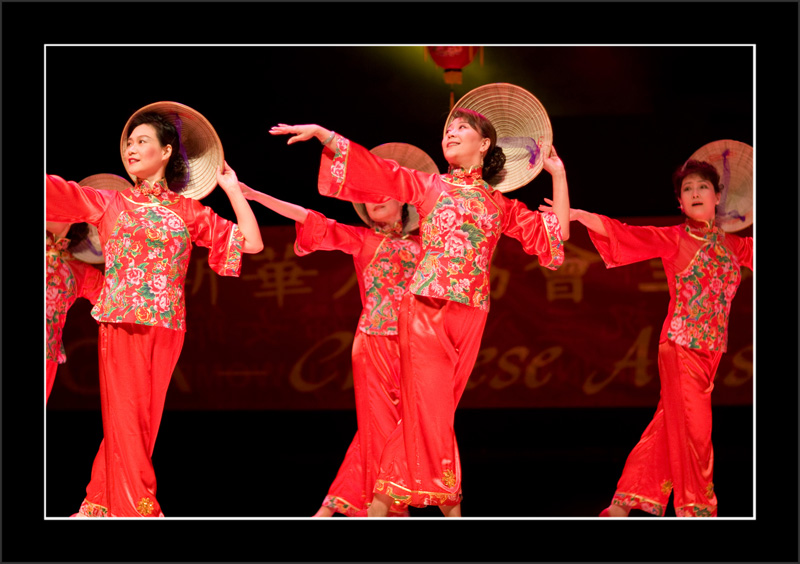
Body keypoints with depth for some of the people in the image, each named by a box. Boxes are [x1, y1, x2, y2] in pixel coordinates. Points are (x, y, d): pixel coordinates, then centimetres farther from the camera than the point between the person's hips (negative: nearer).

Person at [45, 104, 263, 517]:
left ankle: (101, 504, 16)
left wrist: (231, 188, 8)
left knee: (144, 418, 4)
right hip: (120, 324, -1)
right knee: (125, 418, -6)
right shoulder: (110, 204, 10)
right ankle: (138, 509, -3)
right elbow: (54, 189, 4)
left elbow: (252, 242, 5)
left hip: (164, 328, 1)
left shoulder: (188, 212, 10)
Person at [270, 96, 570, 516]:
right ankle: (449, 503, -3)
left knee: (429, 408, 3)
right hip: (426, 307, -2)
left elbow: (556, 233, 13)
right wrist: (320, 133, -3)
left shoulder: (501, 206, 15)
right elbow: (374, 168, 6)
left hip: (470, 314, 2)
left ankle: (385, 497, 10)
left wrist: (558, 174, 11)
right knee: (430, 406, -9)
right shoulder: (429, 186, 11)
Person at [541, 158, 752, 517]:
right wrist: (575, 214, -23)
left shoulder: (730, 244, 10)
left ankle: (624, 502, 18)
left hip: (711, 348, 5)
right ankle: (693, 508, 7)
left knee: (668, 424, 9)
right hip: (680, 344, -5)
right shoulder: (673, 239, -3)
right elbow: (624, 233, -12)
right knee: (692, 426, -4)